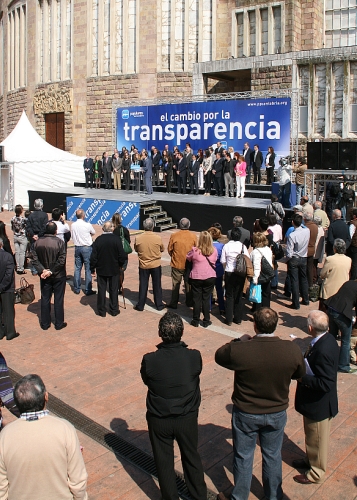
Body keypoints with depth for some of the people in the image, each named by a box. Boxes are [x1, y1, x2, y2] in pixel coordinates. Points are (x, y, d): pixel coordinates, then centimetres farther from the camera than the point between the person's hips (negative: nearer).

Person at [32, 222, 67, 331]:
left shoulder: (38, 242, -6)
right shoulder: (59, 242, -17)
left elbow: (35, 259, -8)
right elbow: (61, 261, -20)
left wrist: (42, 270, -12)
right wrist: (52, 271, -13)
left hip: (44, 276, 3)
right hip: (58, 276, -3)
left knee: (45, 299, 14)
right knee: (58, 300, 8)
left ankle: (45, 323, 21)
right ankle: (59, 323, 16)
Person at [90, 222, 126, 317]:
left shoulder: (98, 240, -11)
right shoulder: (117, 239, -14)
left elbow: (93, 256, -8)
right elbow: (122, 255, -11)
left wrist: (92, 269, 3)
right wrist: (121, 265, 7)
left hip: (101, 269, 0)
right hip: (114, 270, 0)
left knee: (101, 290, 10)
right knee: (113, 290, 12)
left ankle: (102, 311, 17)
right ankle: (114, 310, 19)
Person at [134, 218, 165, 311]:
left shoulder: (138, 238, -14)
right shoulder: (158, 238, -15)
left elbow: (136, 249, 2)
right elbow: (162, 249, 0)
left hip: (143, 265, 1)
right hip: (156, 265, 0)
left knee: (143, 286, 11)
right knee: (157, 285, 12)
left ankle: (140, 305, 18)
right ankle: (159, 305, 21)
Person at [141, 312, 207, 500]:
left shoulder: (149, 360, -25)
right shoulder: (194, 357, -22)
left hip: (159, 419, -1)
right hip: (188, 418, 2)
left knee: (164, 462, 20)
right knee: (191, 458, 24)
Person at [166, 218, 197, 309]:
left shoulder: (174, 236, -12)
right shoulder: (193, 236, -9)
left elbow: (169, 250, -3)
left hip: (176, 264, -1)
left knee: (176, 284, 8)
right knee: (189, 284, 15)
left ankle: (173, 303, 12)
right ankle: (189, 302, 24)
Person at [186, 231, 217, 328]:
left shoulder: (195, 250, -13)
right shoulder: (214, 251, -6)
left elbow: (188, 258, 4)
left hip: (196, 278, -2)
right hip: (210, 278, 2)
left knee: (197, 299, 9)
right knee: (206, 299, 11)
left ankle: (196, 320, 16)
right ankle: (206, 321, 15)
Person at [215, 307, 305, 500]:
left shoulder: (239, 350, -29)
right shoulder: (292, 350, -20)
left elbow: (219, 356, -7)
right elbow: (299, 374, 0)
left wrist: (240, 341, 3)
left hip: (246, 414, -2)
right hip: (277, 413, 2)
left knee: (243, 457, 19)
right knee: (273, 456, 24)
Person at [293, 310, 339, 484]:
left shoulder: (322, 350, -35)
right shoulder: (327, 339, -6)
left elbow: (325, 384, -34)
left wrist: (302, 377, -26)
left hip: (319, 405, -9)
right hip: (315, 401, 9)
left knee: (317, 439, 15)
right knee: (312, 436, 29)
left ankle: (316, 472, 35)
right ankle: (311, 459, 50)